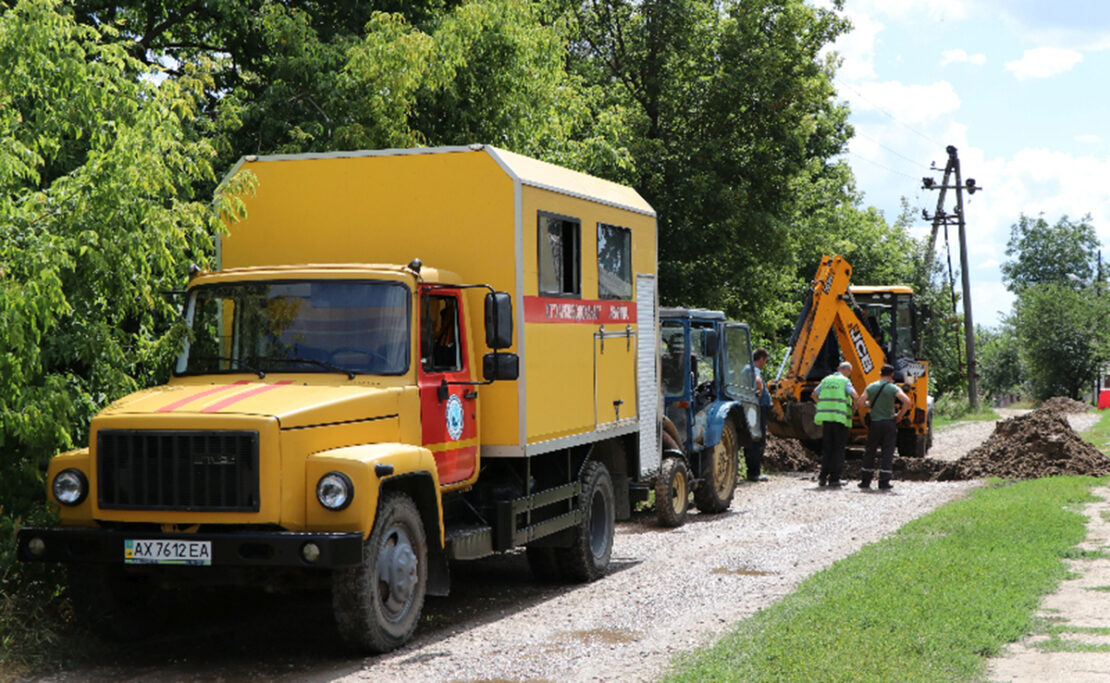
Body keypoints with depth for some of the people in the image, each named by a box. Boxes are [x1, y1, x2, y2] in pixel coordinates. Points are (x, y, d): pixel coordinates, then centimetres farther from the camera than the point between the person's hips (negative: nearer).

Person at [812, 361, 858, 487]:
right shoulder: (845, 381, -1)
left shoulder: (826, 380, 15)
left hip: (825, 417, 4)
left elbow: (814, 394, 23)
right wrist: (855, 403, 7)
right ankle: (834, 478, -2)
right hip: (841, 418, -4)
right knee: (838, 449, 1)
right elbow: (854, 395, -14)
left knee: (826, 448, 10)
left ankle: (823, 477, 4)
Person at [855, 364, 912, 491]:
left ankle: (865, 481, 14)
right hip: (889, 422, -2)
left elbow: (860, 404, -1)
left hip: (874, 423, 2)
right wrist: (900, 415, -5)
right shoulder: (894, 388, -6)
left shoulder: (871, 387, 2)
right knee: (887, 453, 3)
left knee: (870, 452, 12)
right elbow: (907, 402, -18)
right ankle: (884, 482, -1)